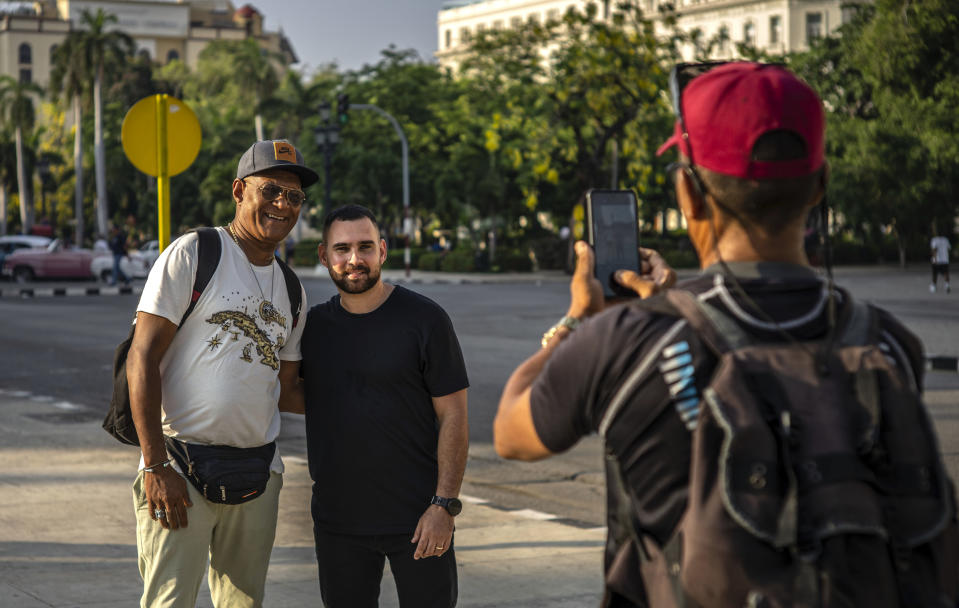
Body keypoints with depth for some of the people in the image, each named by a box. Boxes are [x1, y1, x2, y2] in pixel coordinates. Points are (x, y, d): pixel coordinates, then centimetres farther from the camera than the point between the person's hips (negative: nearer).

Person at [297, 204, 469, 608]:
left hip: (417, 518, -4)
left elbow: (453, 415, -7)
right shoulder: (313, 325, 7)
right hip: (337, 520, 4)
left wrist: (444, 504, -13)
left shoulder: (425, 320, -5)